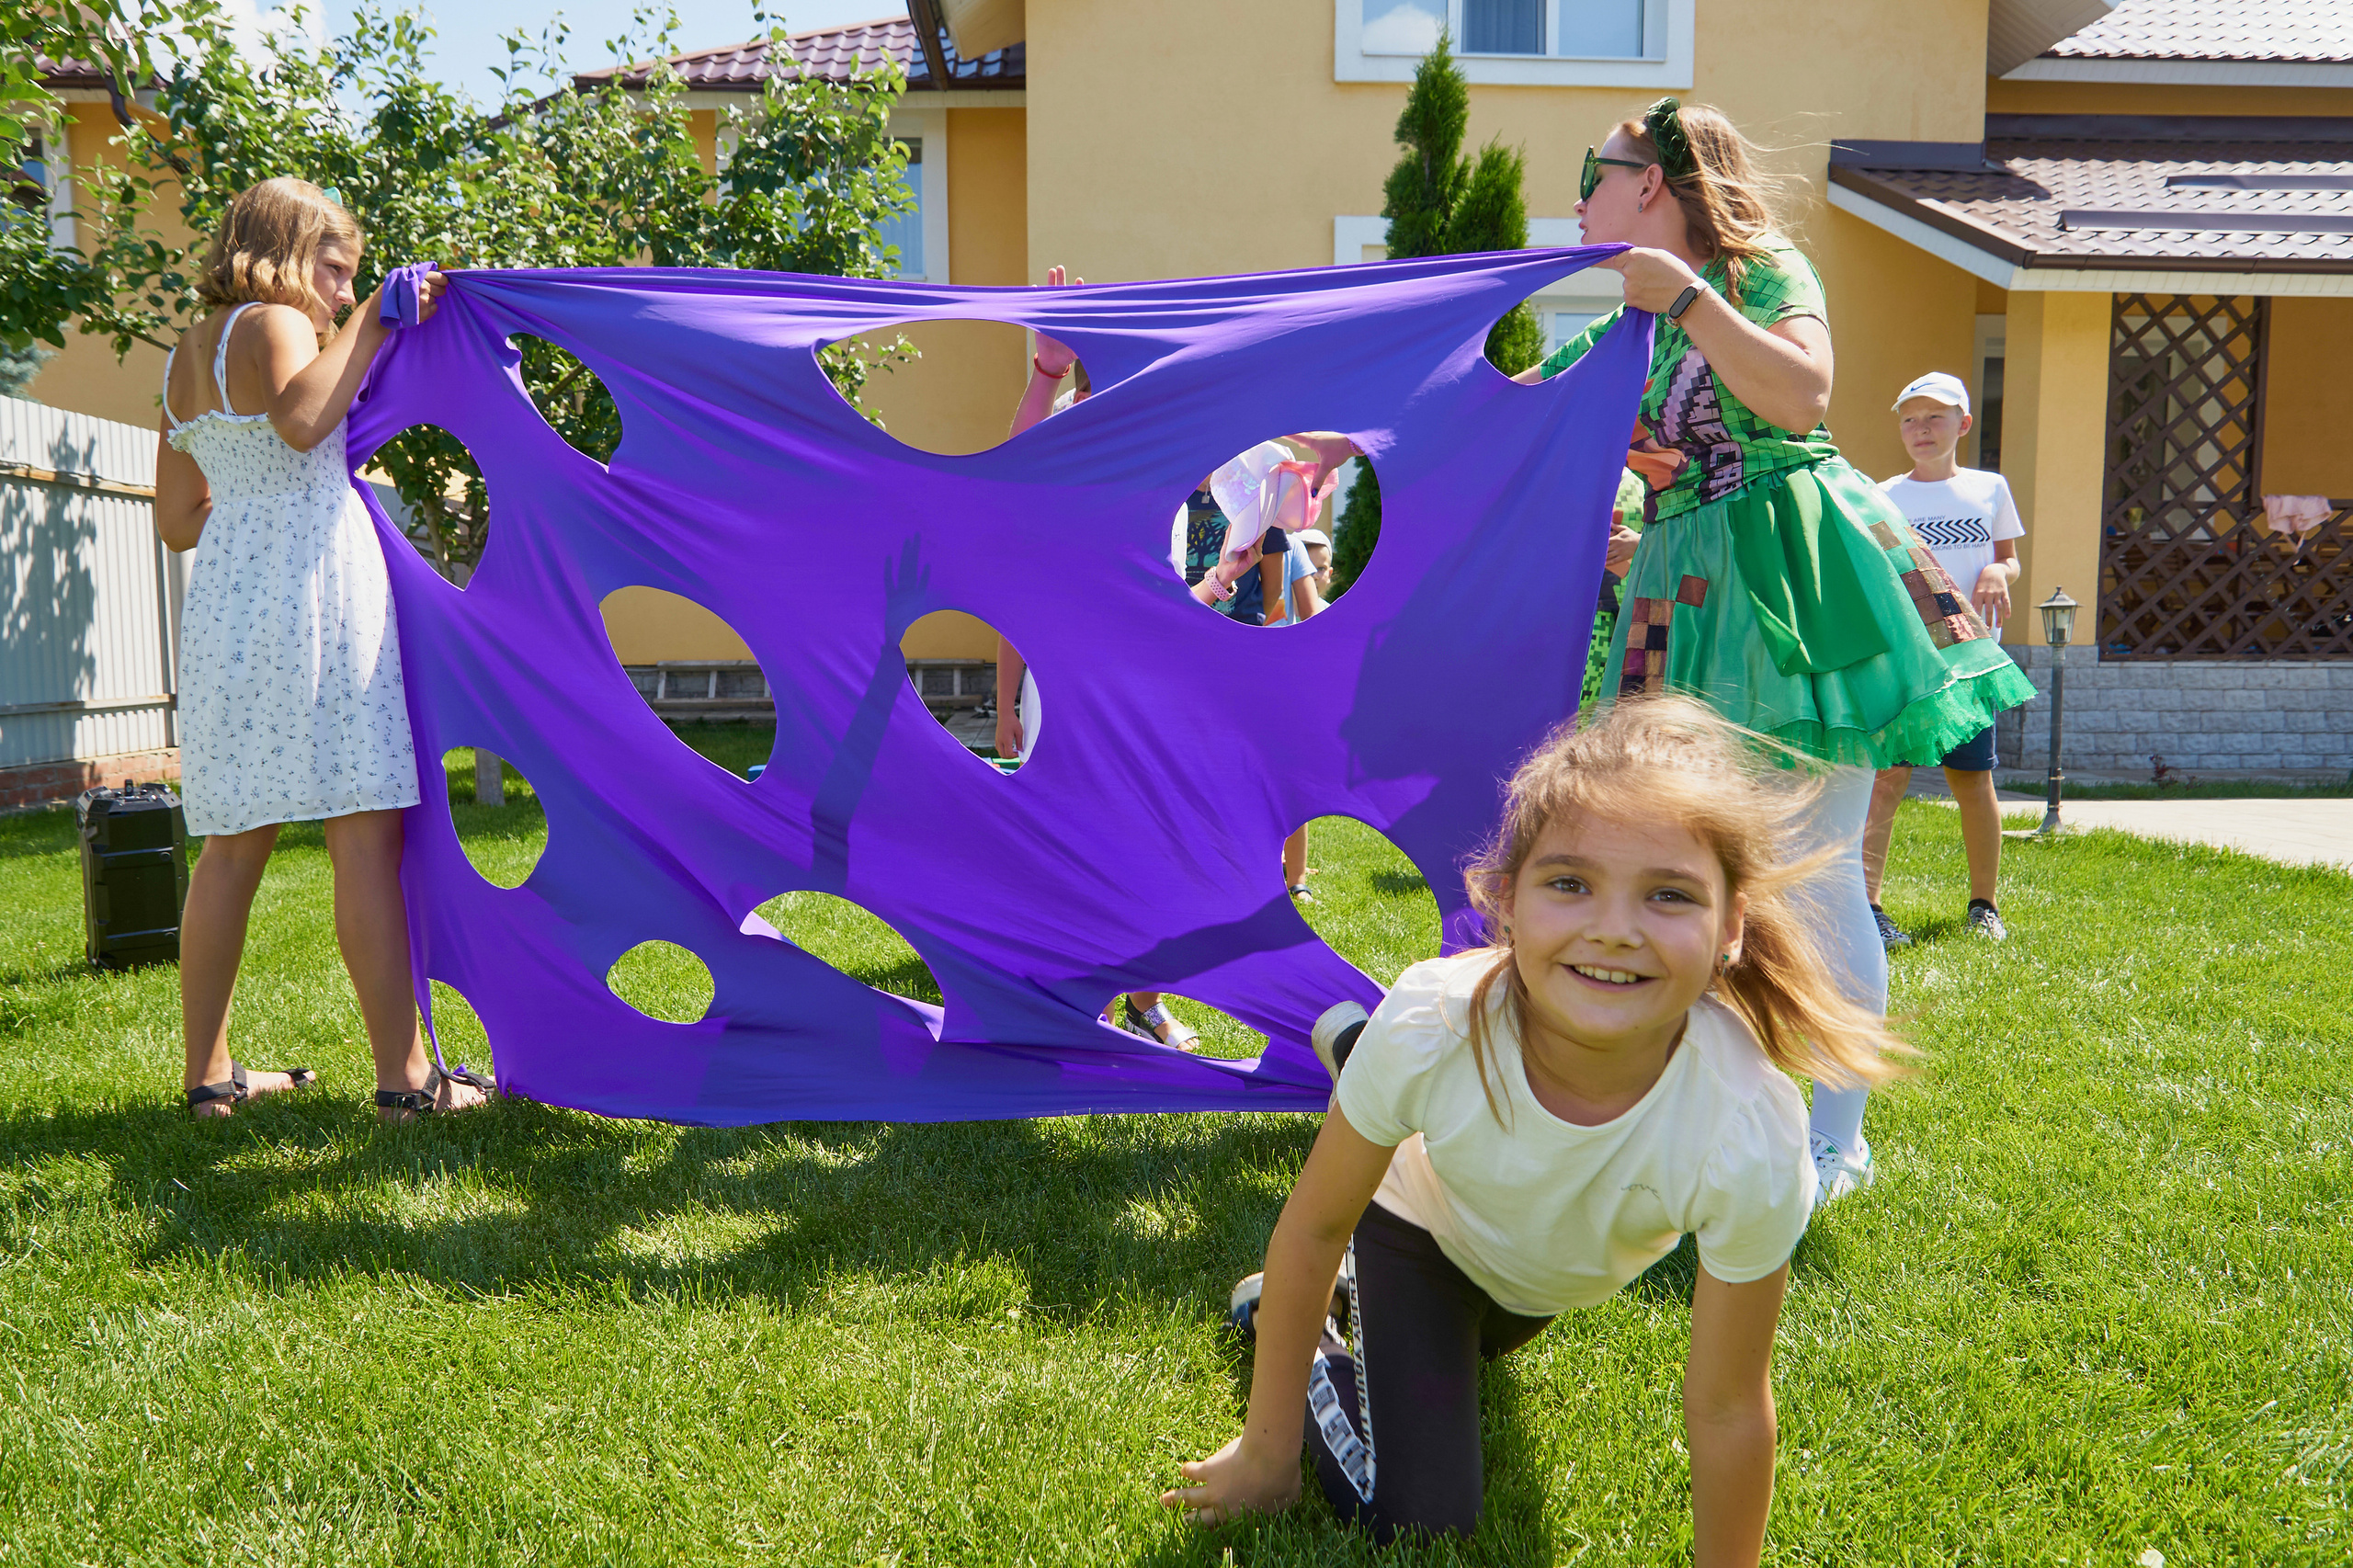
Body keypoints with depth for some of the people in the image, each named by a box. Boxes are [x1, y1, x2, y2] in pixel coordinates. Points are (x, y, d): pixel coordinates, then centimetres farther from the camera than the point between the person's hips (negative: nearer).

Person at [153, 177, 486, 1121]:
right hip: (315, 590, -8)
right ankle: (402, 1076, -8)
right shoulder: (273, 324, -3)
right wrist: (372, 325, -15)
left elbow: (178, 520, 22)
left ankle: (208, 1075, 16)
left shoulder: (184, 358, 21)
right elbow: (301, 419, -25)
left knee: (234, 846, 11)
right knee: (365, 836, -8)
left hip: (224, 603, 8)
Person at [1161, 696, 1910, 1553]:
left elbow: (1727, 1410, -28)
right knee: (1413, 1517, -8)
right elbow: (1315, 1226, -22)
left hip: (1554, 1284, 3)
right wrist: (1266, 1451, -12)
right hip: (1421, 1226, -2)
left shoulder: (1749, 1137, -43)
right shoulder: (1434, 1020, -41)